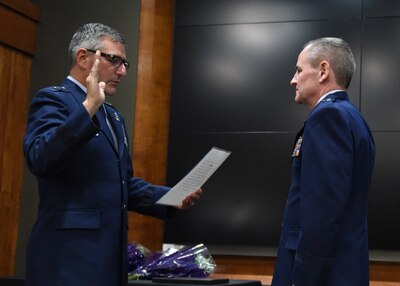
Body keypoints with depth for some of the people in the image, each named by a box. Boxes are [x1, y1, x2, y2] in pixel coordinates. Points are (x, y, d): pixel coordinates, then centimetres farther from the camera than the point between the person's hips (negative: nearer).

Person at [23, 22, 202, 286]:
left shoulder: (113, 116, 20)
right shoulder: (53, 99, -6)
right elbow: (40, 160, -23)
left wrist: (171, 197, 9)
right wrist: (88, 107, -28)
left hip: (110, 255, 8)